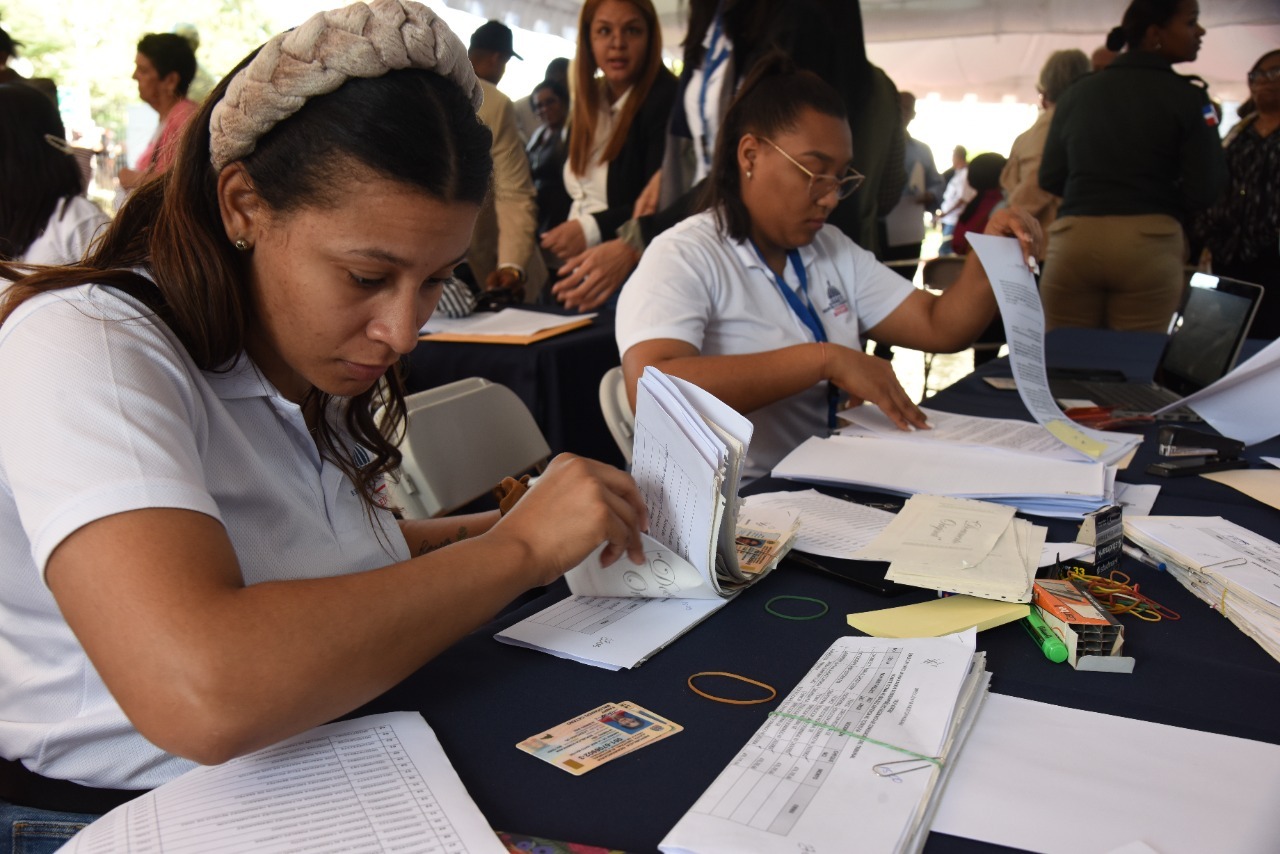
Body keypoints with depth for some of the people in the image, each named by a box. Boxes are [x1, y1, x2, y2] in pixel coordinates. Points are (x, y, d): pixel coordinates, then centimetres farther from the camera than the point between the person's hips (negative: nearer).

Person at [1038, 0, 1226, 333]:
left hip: (1073, 240, 3)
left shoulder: (1077, 92, 11)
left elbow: (1050, 178, 14)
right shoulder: (1186, 96, -1)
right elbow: (1205, 190, -4)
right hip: (1150, 243, -3)